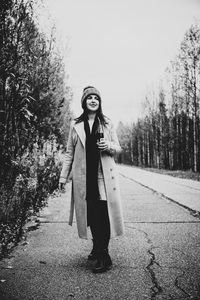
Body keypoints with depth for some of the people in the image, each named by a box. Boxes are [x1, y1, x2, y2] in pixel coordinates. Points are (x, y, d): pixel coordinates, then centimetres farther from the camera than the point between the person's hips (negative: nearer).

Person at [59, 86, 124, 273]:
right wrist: (63, 176, 8)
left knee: (104, 214, -5)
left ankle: (103, 256, 5)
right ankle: (98, 250, 23)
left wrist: (109, 146, -11)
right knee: (91, 215, 3)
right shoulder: (75, 125, 9)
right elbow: (70, 152, 11)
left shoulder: (107, 124, 9)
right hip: (83, 177, 1)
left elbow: (118, 148, 12)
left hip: (104, 175, 0)